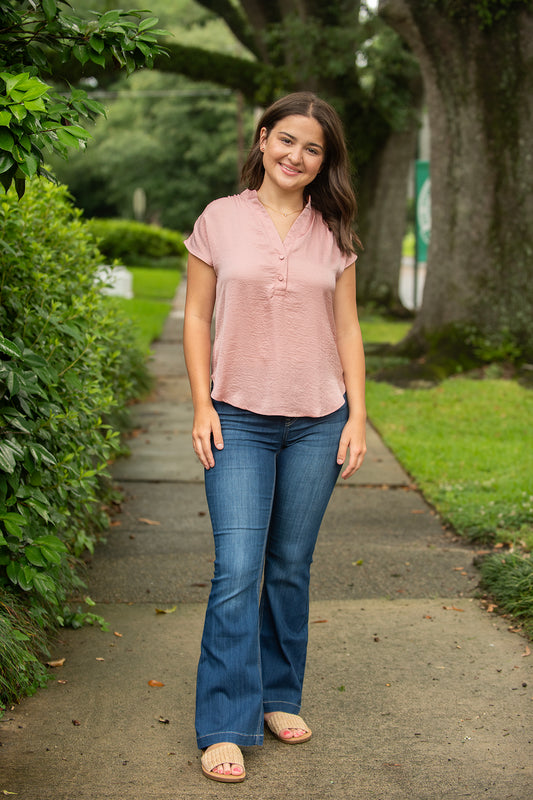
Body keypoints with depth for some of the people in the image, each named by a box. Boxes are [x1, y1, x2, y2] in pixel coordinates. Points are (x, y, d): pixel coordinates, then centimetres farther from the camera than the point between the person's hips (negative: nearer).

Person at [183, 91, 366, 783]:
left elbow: (347, 329, 9)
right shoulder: (219, 221, 1)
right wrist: (202, 405, -5)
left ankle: (279, 696, 26)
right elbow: (198, 318, 4)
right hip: (239, 420, -2)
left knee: (291, 567, 10)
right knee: (237, 571, -8)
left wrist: (357, 416, 2)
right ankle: (225, 727, -1)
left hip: (316, 422, 2)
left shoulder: (334, 233, 7)